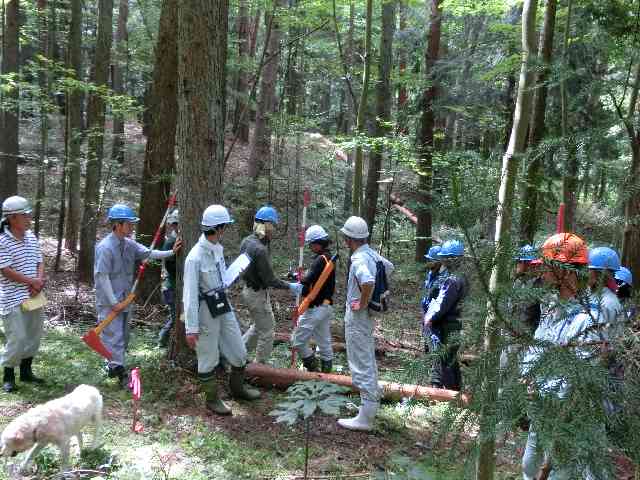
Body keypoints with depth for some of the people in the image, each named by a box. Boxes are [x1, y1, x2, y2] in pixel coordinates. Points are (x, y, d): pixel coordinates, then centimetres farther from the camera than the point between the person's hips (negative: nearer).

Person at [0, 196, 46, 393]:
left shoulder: (32, 237, 6)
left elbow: (40, 263, 8)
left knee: (34, 336, 14)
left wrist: (39, 282, -10)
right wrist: (32, 281, -14)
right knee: (17, 339, -4)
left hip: (34, 297, 7)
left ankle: (26, 371, 30)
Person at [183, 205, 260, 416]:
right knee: (208, 357, 8)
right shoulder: (195, 257, -23)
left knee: (239, 352, 17)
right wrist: (191, 328, -20)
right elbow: (190, 295, -22)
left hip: (224, 305, 8)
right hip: (206, 310, -8)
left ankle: (237, 387, 40)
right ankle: (212, 399, 26)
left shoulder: (218, 248, 1)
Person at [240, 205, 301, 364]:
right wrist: (290, 286, -13)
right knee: (266, 332, 8)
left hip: (249, 289, 9)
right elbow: (269, 280, -23)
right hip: (258, 294, -9)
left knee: (258, 326, 27)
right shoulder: (260, 250, -29)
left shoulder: (246, 241, -1)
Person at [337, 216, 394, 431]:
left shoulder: (359, 259, -23)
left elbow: (368, 282, -42)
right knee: (368, 360, 22)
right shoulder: (372, 254, 5)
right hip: (368, 316, 10)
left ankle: (365, 418, -2)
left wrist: (363, 303, -25)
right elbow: (389, 267, 24)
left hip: (358, 316, -10)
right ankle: (372, 402, 37)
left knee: (362, 365, -6)